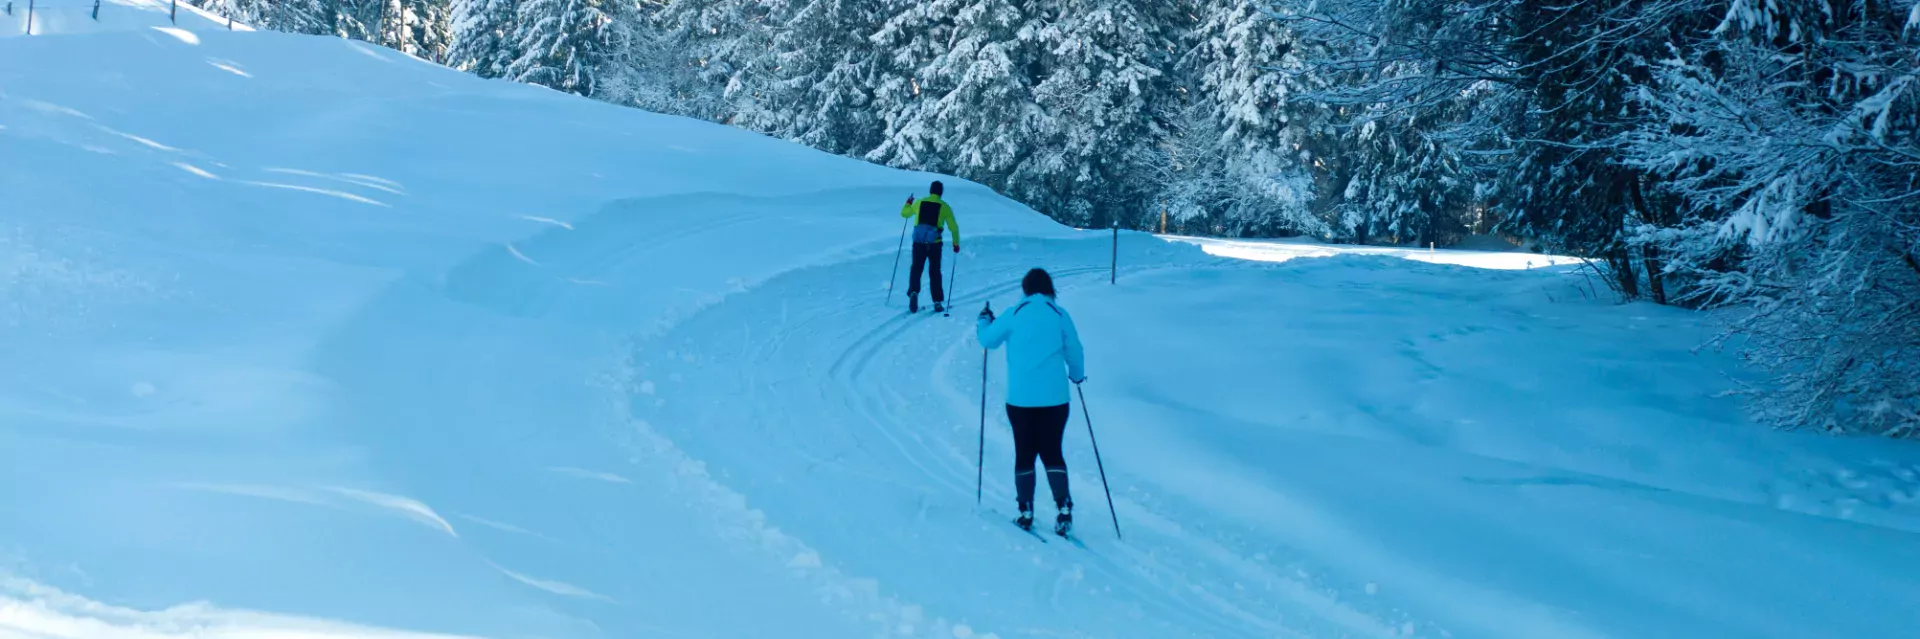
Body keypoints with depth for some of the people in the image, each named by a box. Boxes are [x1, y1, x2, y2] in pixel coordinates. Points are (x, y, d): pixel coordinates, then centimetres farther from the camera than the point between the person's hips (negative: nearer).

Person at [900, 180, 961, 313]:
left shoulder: (919, 202, 4)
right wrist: (956, 243, 10)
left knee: (916, 269, 9)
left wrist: (908, 204, 40)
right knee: (935, 272, 10)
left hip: (918, 242, 1)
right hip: (934, 243, -1)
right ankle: (938, 302, 10)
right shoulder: (944, 206, -2)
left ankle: (913, 292, -18)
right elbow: (953, 227, -2)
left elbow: (904, 213, 20)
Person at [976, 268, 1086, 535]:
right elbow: (1074, 352, 5)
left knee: (1024, 454, 9)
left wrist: (984, 320, 31)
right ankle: (1064, 510, -8)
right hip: (1055, 398, 1)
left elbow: (988, 340, 9)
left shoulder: (1014, 315, -2)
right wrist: (1077, 375, 25)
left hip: (1020, 399, -1)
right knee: (1052, 453, 6)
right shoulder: (1060, 314, 0)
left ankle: (1025, 513, 9)